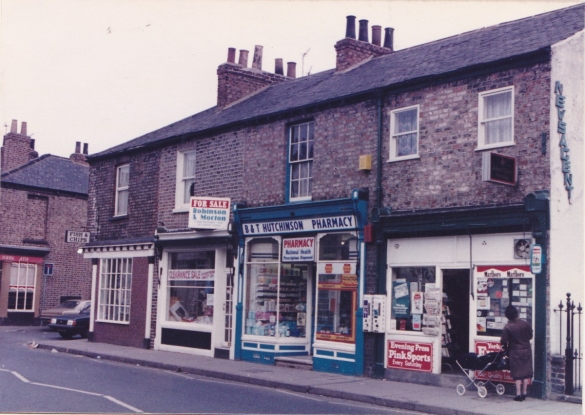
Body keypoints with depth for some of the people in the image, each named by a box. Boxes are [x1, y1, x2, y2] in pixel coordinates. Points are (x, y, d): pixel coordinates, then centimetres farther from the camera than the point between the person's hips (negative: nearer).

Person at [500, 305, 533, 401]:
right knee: (526, 372, 11)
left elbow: (503, 341, -12)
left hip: (515, 352, -2)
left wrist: (506, 348, 9)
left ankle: (518, 394, 2)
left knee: (517, 373, 4)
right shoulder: (525, 324, -7)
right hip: (526, 350, 2)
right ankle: (524, 393, 14)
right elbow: (530, 336, 5)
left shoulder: (507, 327, -14)